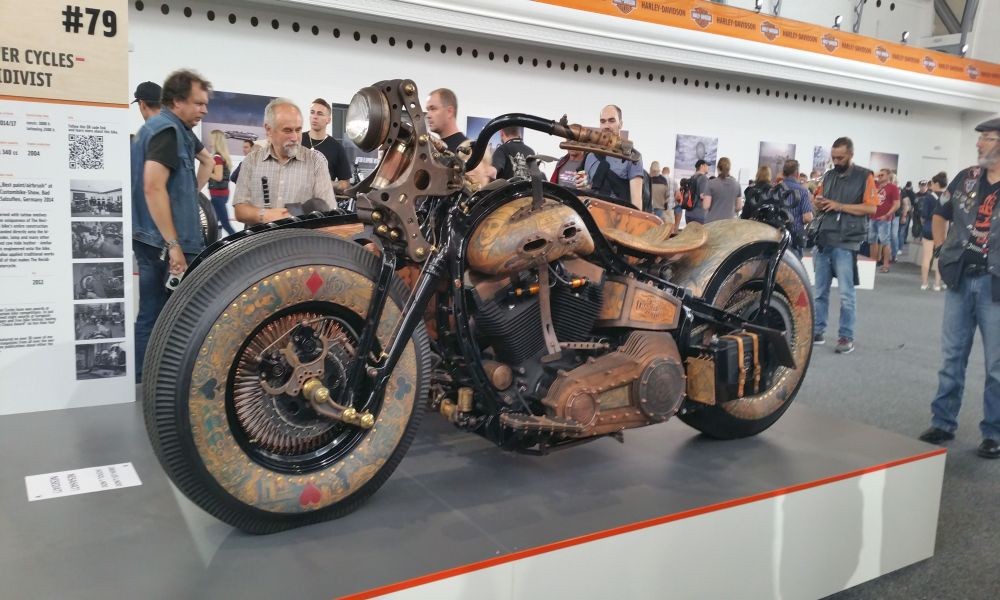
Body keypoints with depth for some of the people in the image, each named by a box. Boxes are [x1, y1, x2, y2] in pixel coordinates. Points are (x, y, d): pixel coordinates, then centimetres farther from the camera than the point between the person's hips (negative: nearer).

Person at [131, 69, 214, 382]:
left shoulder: (154, 126, 18)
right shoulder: (168, 130, -14)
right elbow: (154, 187, -24)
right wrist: (173, 244, -25)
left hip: (149, 238, 10)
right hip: (164, 242, -10)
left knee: (151, 316, 13)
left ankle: (140, 382, 19)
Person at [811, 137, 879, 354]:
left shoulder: (864, 176, -2)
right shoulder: (828, 175, 14)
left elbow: (872, 207, -9)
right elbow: (818, 199, 21)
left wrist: (840, 206, -15)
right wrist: (818, 203, -3)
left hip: (846, 243, -5)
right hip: (823, 240, 5)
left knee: (846, 293, -3)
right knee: (820, 290, 9)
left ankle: (846, 337, 2)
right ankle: (817, 330, 17)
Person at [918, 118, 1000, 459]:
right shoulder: (966, 178, 7)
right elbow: (941, 214, 24)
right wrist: (941, 243, 9)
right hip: (961, 279, 4)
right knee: (951, 357, 11)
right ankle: (943, 423, 21)